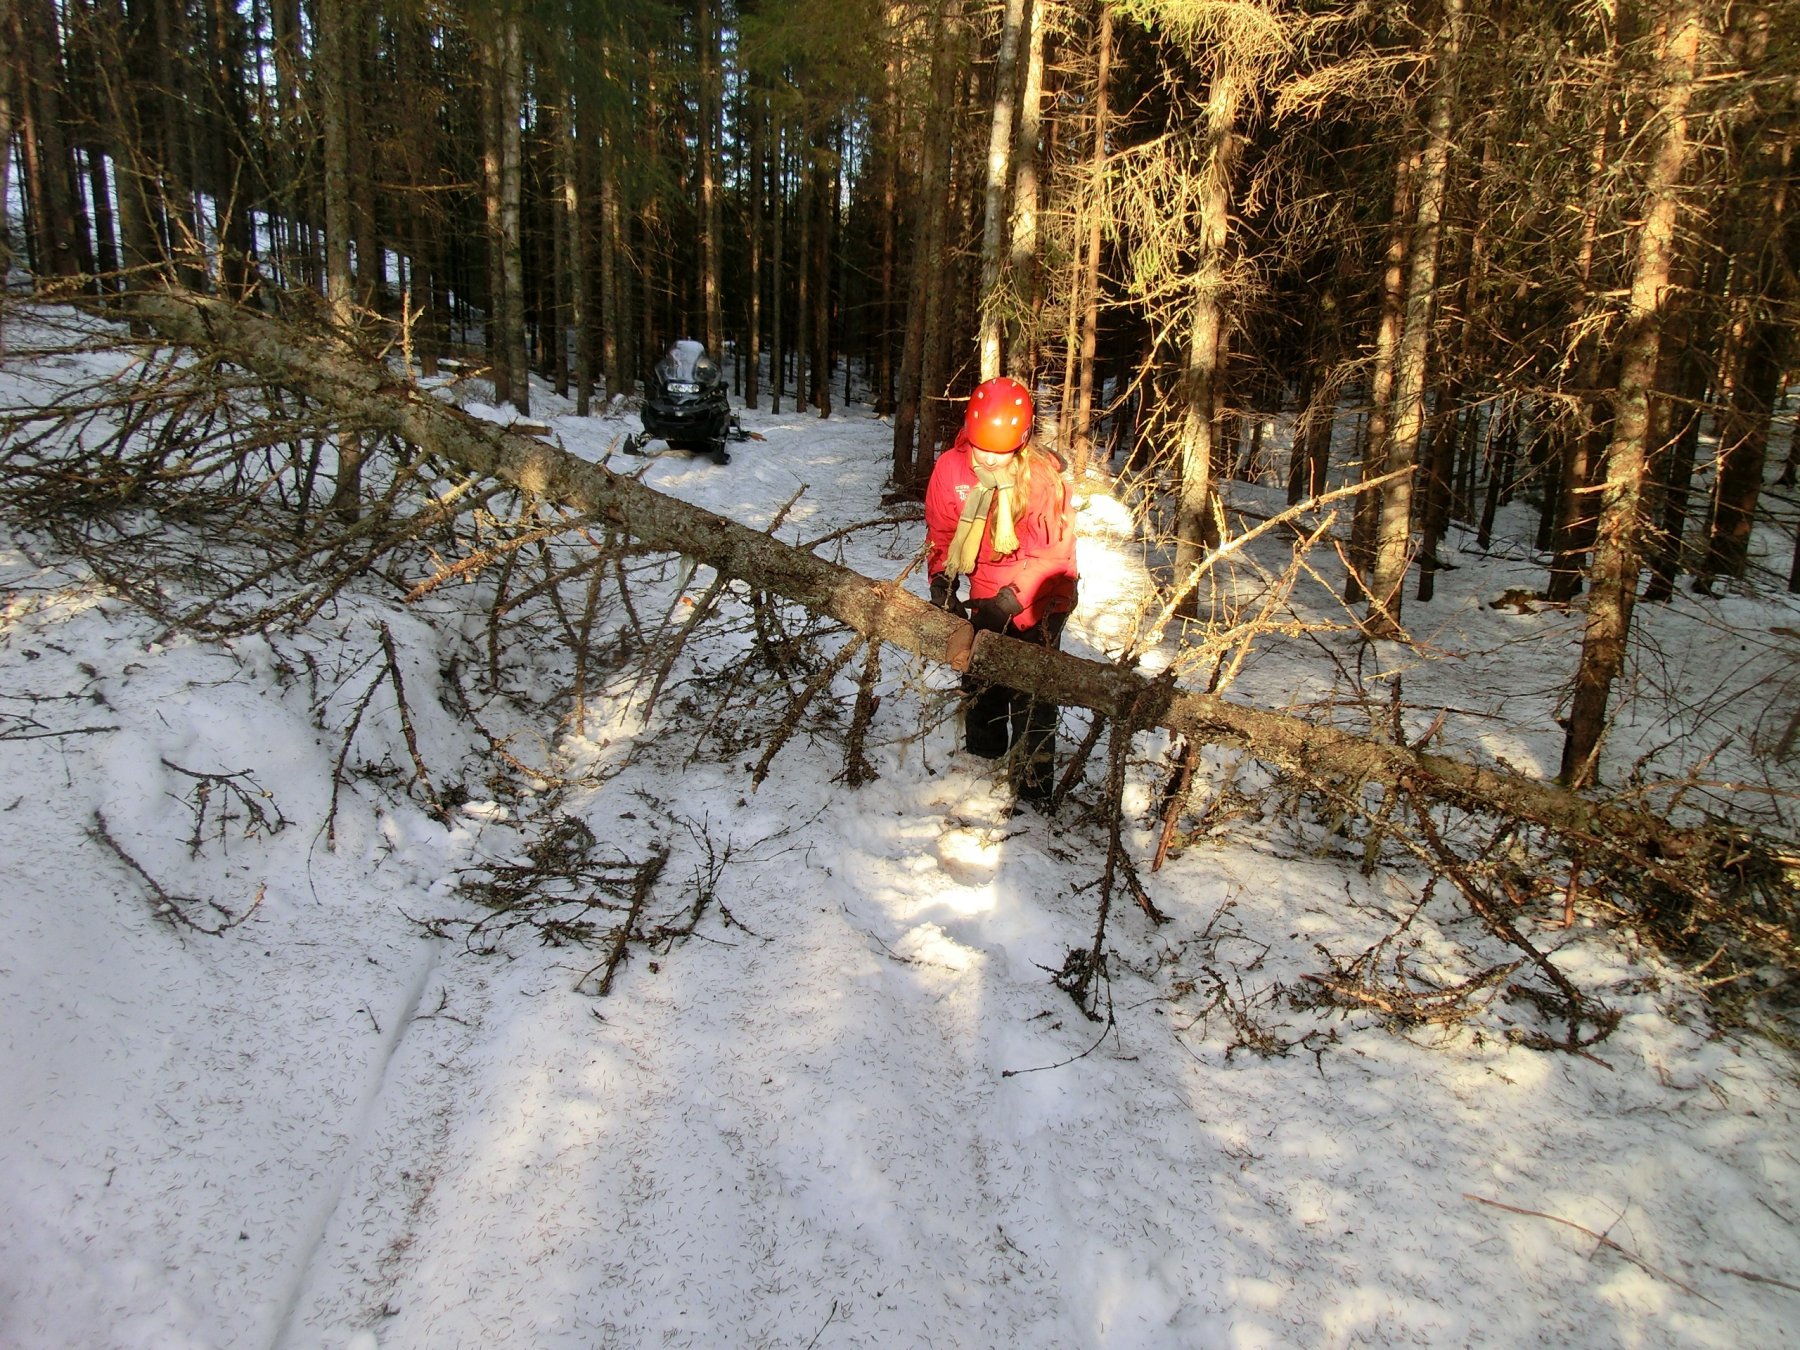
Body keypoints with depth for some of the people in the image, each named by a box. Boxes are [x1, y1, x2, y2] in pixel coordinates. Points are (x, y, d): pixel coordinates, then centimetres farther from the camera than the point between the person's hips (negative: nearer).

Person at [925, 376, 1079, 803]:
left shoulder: (1043, 476, -24)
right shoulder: (951, 467, -12)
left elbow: (1052, 555, -23)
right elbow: (940, 532, 0)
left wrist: (1008, 602, -30)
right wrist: (941, 580, -15)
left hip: (1037, 604, -5)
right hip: (986, 599, 5)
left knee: (1031, 702, -6)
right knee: (978, 686, 20)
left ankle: (1032, 789, 5)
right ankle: (981, 760, 42)